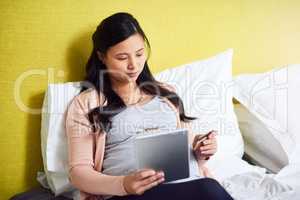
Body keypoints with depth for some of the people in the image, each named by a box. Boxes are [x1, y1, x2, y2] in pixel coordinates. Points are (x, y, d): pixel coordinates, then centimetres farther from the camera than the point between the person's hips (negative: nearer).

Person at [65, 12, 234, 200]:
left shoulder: (166, 92, 21)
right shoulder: (85, 103, 7)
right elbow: (79, 170, 1)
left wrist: (201, 150, 1)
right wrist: (122, 184, -17)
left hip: (191, 183, 5)